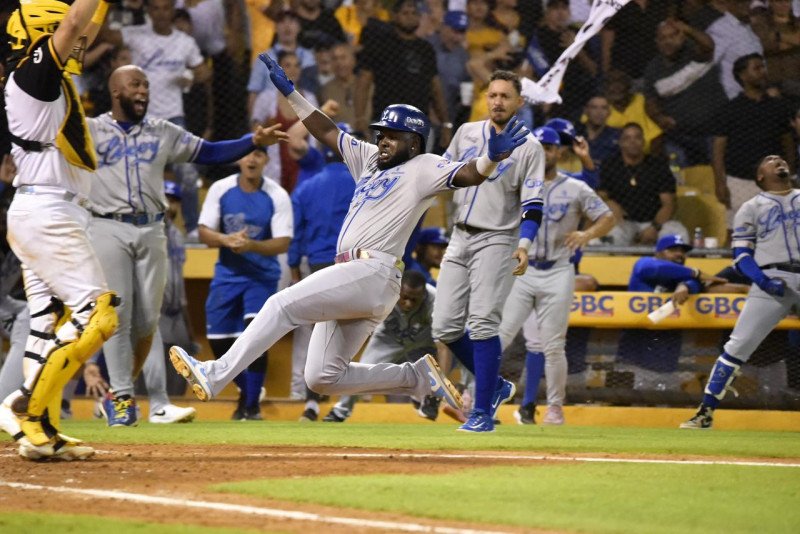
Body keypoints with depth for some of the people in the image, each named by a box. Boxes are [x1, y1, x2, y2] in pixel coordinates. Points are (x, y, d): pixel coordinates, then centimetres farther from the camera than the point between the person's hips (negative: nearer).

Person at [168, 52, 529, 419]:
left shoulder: (424, 169, 0)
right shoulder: (369, 160, 24)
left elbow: (469, 174, -16)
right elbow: (327, 132, 31)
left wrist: (492, 158, -37)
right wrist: (290, 92, 29)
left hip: (372, 274, -10)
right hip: (352, 279, 10)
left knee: (283, 304, -19)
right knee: (323, 378, 6)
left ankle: (216, 376, -21)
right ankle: (419, 378, 12)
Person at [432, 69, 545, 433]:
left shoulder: (528, 147, -4)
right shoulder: (467, 133, 10)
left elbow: (533, 204, -10)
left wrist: (524, 245, -23)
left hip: (496, 240, -6)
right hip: (459, 238, 6)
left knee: (482, 322, -17)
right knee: (445, 327, 0)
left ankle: (483, 412, -13)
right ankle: (495, 386, 19)